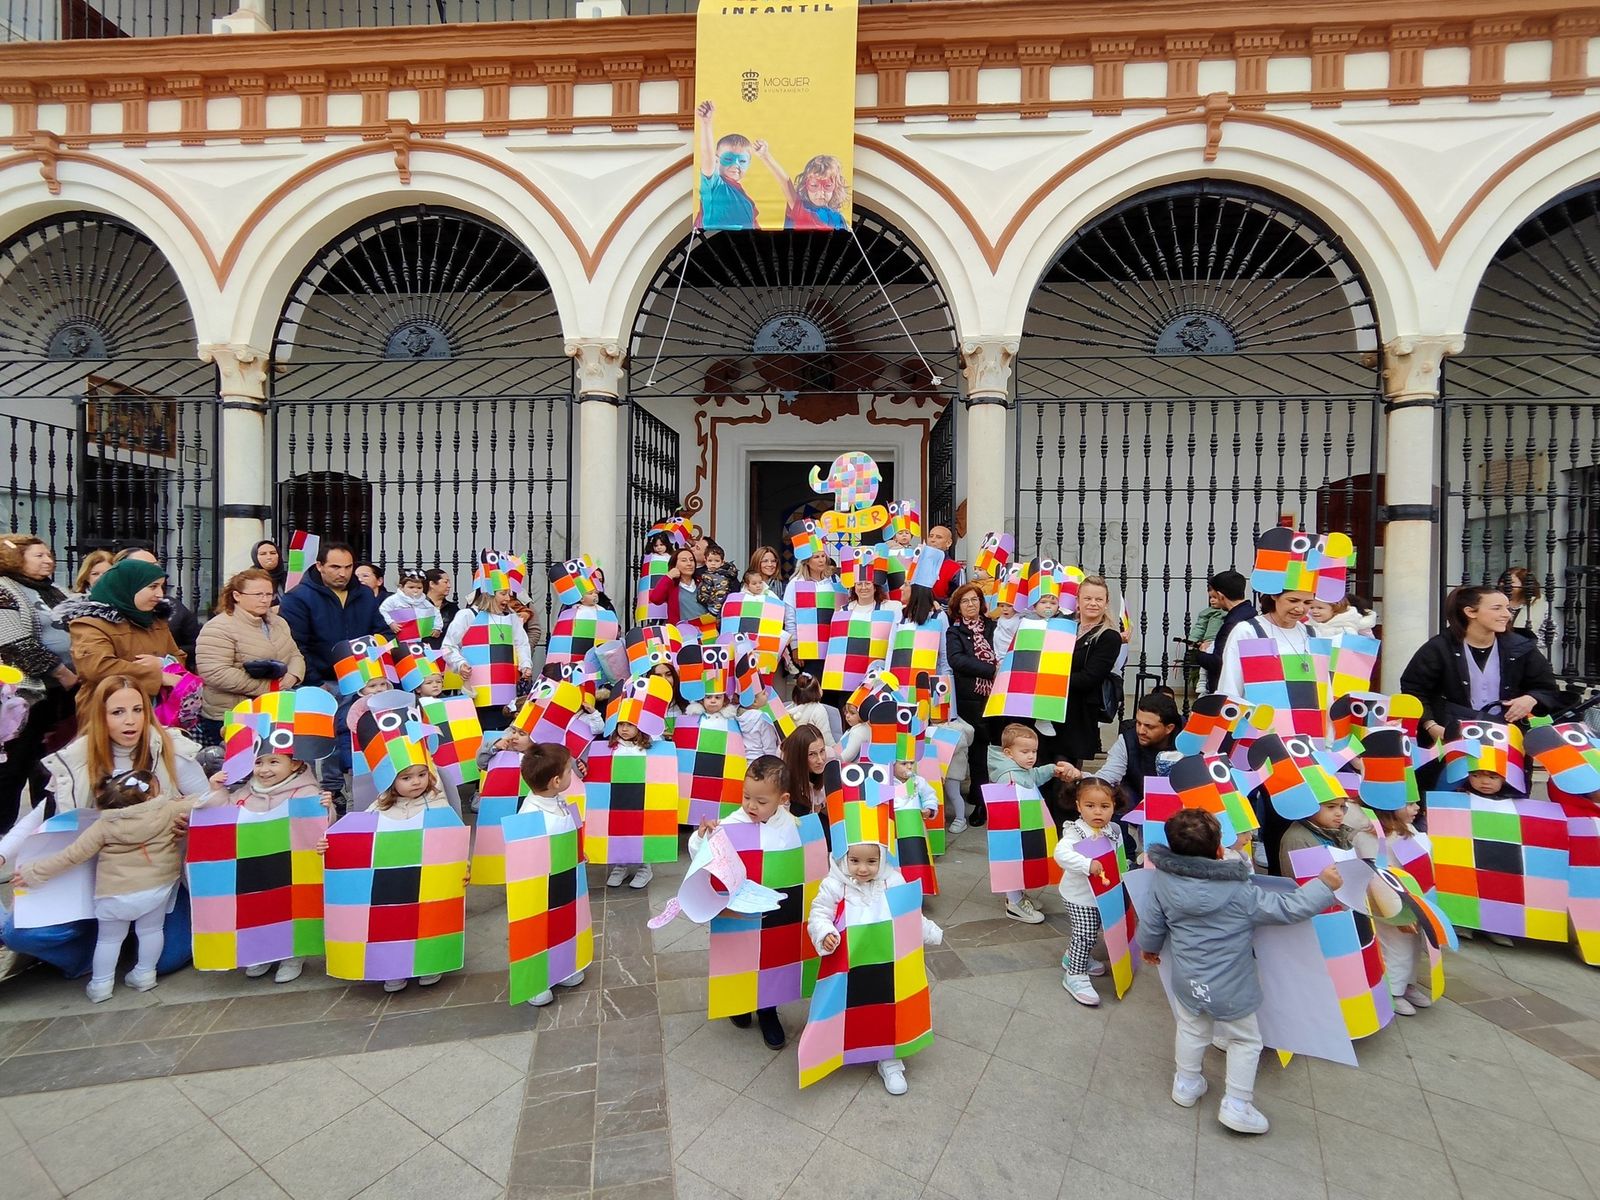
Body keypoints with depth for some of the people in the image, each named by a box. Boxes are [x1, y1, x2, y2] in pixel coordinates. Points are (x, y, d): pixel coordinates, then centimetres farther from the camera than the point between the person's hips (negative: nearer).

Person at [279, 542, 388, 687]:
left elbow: (383, 633, 14)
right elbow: (294, 647, -10)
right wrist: (316, 684, -13)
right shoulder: (297, 598, -4)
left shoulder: (366, 595, 11)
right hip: (324, 682, -4)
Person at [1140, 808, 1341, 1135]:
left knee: (1191, 1031, 26)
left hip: (1187, 983, 3)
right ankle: (1237, 1105, 23)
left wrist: (1149, 947, 19)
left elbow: (1151, 924, -2)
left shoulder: (1163, 881, -15)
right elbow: (1288, 908, -18)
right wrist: (1324, 885, -5)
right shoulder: (1240, 892, -25)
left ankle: (1186, 1085, 40)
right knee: (1245, 1041, 21)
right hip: (1230, 989, -3)